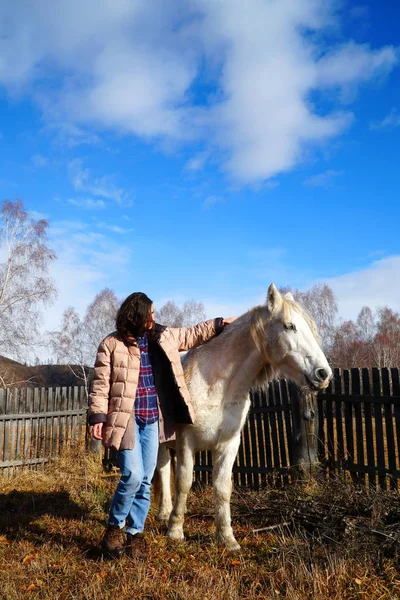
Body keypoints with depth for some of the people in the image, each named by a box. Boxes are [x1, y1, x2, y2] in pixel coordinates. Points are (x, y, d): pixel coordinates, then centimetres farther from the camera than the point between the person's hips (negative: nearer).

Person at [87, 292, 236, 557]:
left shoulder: (164, 337, 7)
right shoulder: (112, 344, -6)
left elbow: (192, 334, 21)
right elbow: (101, 384, -7)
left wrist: (221, 323, 21)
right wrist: (97, 416, -14)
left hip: (153, 421, 5)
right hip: (127, 420, -5)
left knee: (145, 482, 9)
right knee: (133, 476, -11)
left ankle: (135, 533, 25)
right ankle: (114, 527, 14)